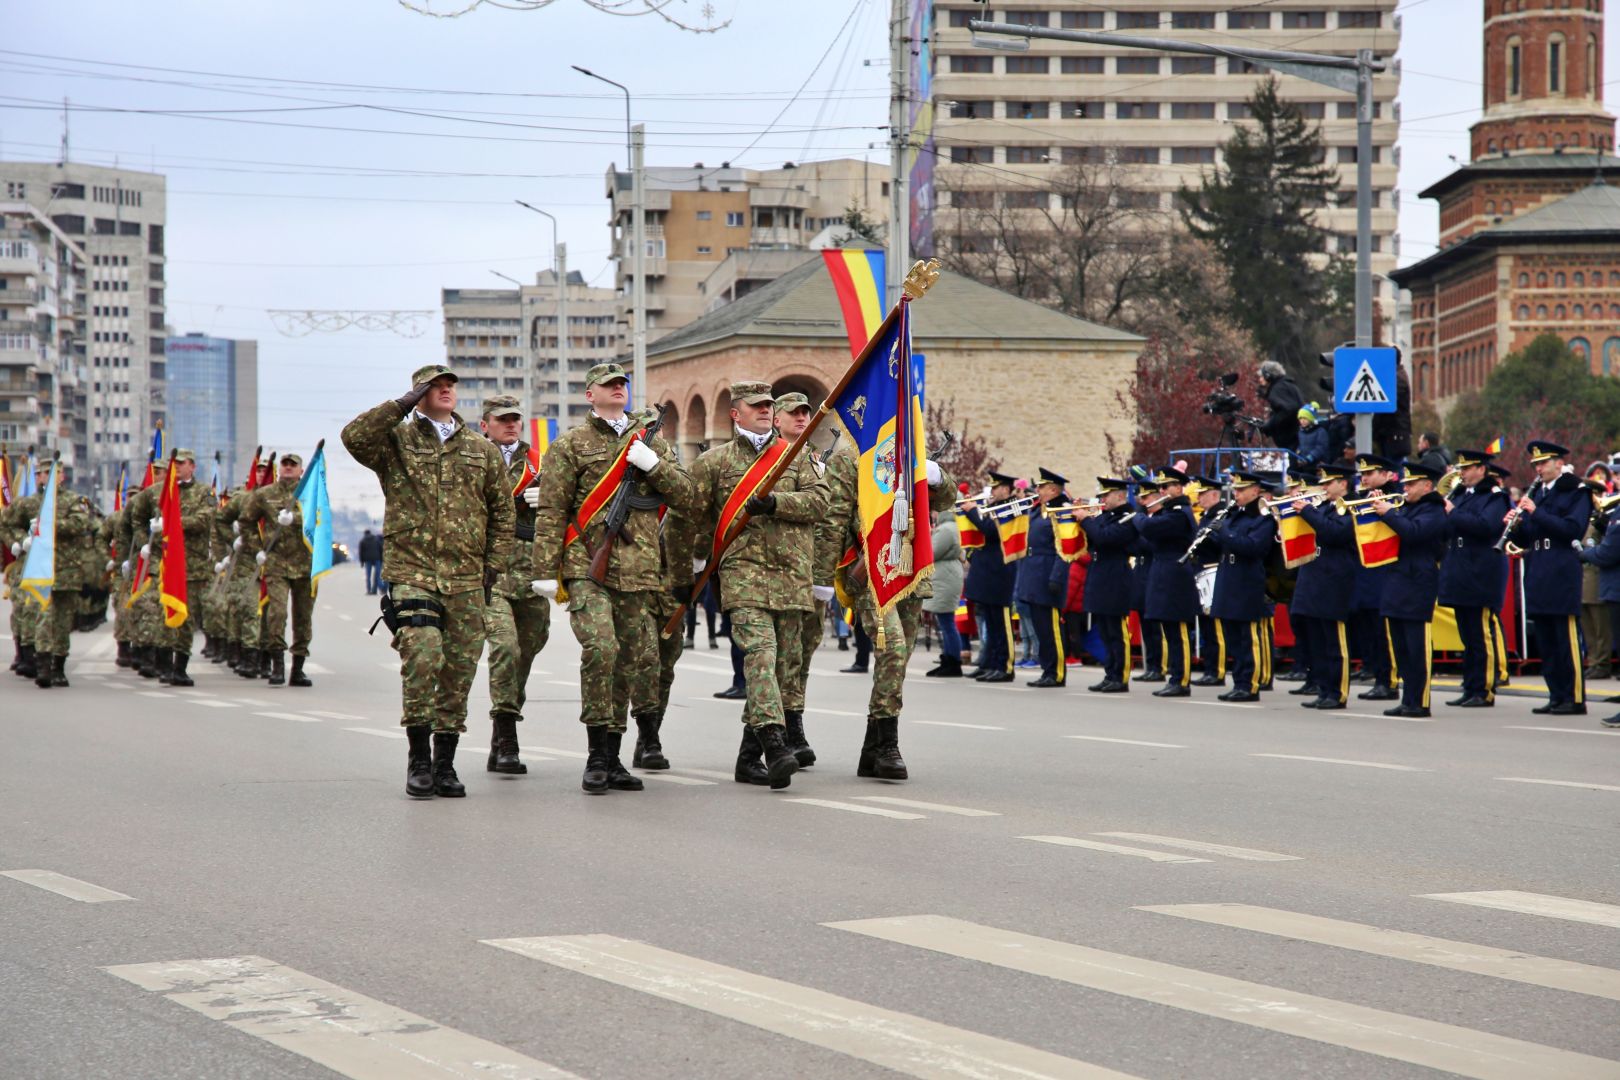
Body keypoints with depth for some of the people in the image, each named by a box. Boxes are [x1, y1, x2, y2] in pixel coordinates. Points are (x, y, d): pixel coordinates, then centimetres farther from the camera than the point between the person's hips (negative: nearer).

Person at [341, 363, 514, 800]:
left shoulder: (482, 451, 14)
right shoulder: (395, 441, 6)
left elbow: (503, 512, 17)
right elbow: (354, 437, -15)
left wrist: (494, 564, 8)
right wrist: (404, 405, -10)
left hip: (466, 579, 3)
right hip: (410, 572, -3)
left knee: (459, 670, 4)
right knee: (421, 657, -19)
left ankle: (445, 764, 14)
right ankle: (418, 760, -9)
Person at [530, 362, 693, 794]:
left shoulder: (651, 440, 18)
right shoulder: (570, 445, 6)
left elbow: (684, 495, 12)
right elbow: (551, 512, 1)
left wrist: (653, 464, -5)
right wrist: (545, 572, -6)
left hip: (636, 570, 5)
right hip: (587, 568, -5)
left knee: (634, 659, 5)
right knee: (600, 647, -22)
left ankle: (611, 760, 16)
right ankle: (597, 757, -13)